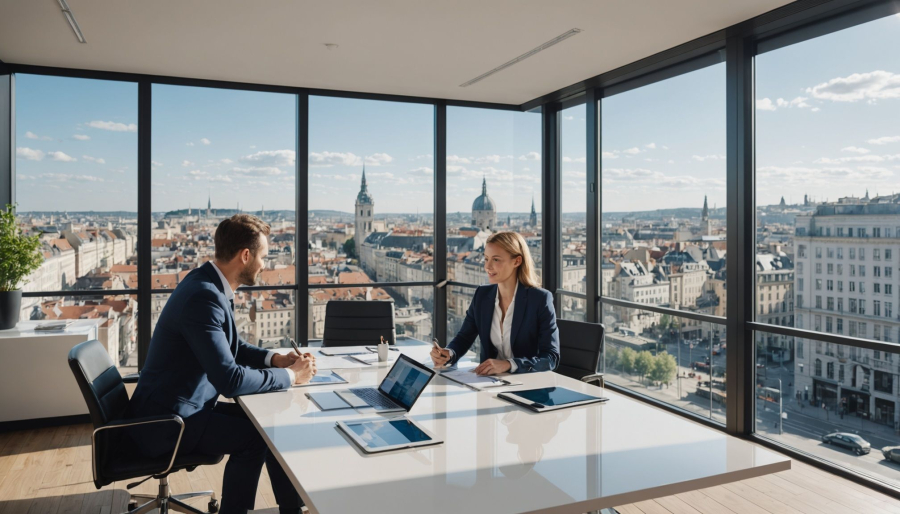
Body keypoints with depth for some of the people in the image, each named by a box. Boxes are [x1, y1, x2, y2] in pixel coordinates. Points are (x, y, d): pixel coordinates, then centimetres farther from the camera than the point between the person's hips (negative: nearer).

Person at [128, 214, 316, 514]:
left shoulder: (213, 286, 3)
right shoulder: (203, 297, -28)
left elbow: (233, 348, 15)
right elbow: (230, 380, -31)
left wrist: (275, 359, -2)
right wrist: (290, 376, -19)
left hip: (188, 405, 9)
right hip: (167, 421, -9)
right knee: (254, 435, -15)